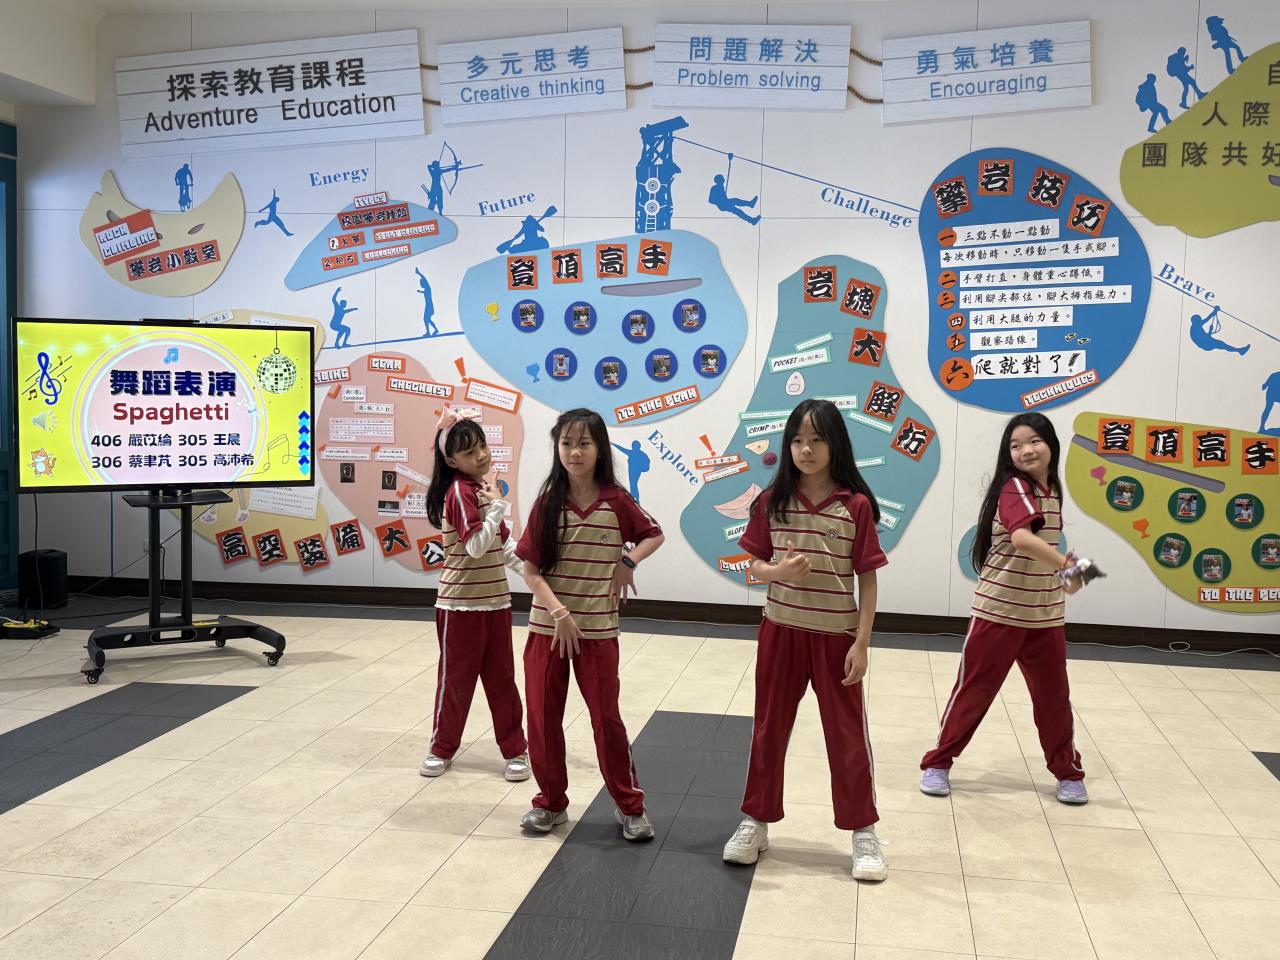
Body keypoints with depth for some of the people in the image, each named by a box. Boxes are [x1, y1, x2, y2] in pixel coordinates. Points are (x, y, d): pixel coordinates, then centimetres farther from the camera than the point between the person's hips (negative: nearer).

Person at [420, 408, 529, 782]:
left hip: (495, 601, 7)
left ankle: (515, 750, 21)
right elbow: (476, 546, -23)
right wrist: (496, 507, -26)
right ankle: (442, 748, 24)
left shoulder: (480, 488, 10)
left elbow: (503, 545, 16)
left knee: (501, 678, 12)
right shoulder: (460, 491, -16)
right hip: (461, 604, -7)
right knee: (456, 676, 7)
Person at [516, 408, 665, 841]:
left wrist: (628, 561, -8)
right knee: (543, 717, 8)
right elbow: (531, 571, -4)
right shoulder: (547, 503, -4)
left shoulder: (616, 502, -6)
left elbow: (654, 535, 10)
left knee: (607, 718, 5)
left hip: (597, 630, -1)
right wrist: (560, 613, -16)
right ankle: (551, 802, 27)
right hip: (546, 627, 2)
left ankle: (630, 806, 22)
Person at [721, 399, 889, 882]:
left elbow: (867, 578, -5)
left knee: (847, 733, 8)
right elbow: (755, 565, 3)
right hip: (781, 630, 2)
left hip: (835, 634, -2)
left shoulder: (856, 505, -8)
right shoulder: (772, 500, -2)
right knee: (769, 728, 13)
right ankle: (756, 822, 27)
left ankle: (864, 832, 23)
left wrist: (862, 643, -9)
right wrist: (779, 571, -19)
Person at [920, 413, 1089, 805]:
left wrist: (1060, 580, 9)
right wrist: (1068, 565, -40)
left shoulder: (1051, 490, 9)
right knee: (974, 689, 3)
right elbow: (1022, 538, -33)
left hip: (1044, 614, 6)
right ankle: (938, 763, 17)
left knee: (1053, 695, 12)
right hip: (999, 610, -6)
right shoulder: (1015, 488, -15)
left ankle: (1068, 772, 28)